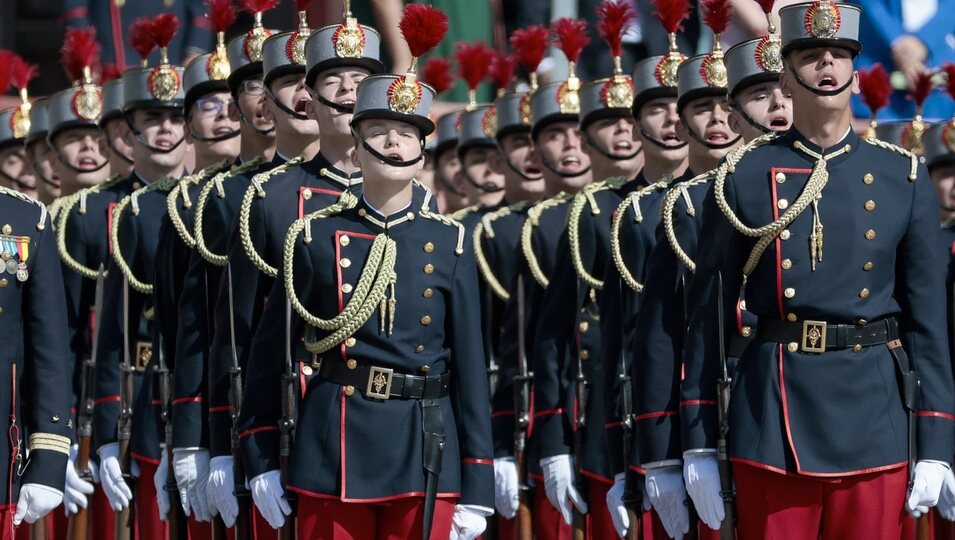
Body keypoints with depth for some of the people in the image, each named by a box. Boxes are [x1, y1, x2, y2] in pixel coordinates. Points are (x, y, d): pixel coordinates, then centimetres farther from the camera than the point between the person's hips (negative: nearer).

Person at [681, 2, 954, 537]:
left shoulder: (905, 177, 6)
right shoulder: (744, 176, 3)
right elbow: (708, 314, 5)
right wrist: (698, 445, 2)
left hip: (875, 423, 1)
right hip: (773, 418, -1)